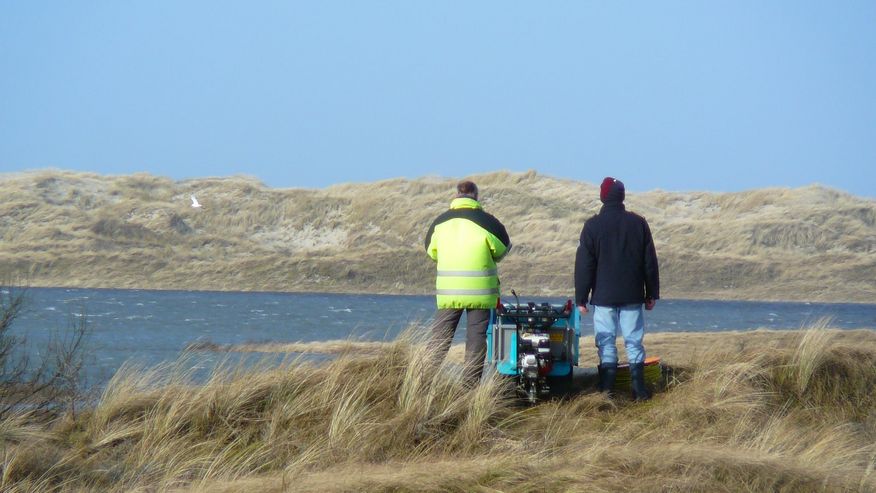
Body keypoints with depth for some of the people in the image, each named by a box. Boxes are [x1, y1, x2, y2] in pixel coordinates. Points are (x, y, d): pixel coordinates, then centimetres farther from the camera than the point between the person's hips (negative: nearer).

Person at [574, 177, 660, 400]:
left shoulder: (593, 226, -5)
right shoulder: (638, 223, 3)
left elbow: (584, 265, -4)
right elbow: (650, 262, 7)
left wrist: (581, 298, 2)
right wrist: (652, 294, 13)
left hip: (603, 297, -2)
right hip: (632, 297, 2)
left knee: (606, 344, 0)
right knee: (634, 342, 6)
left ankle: (607, 392, -3)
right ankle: (639, 390, 4)